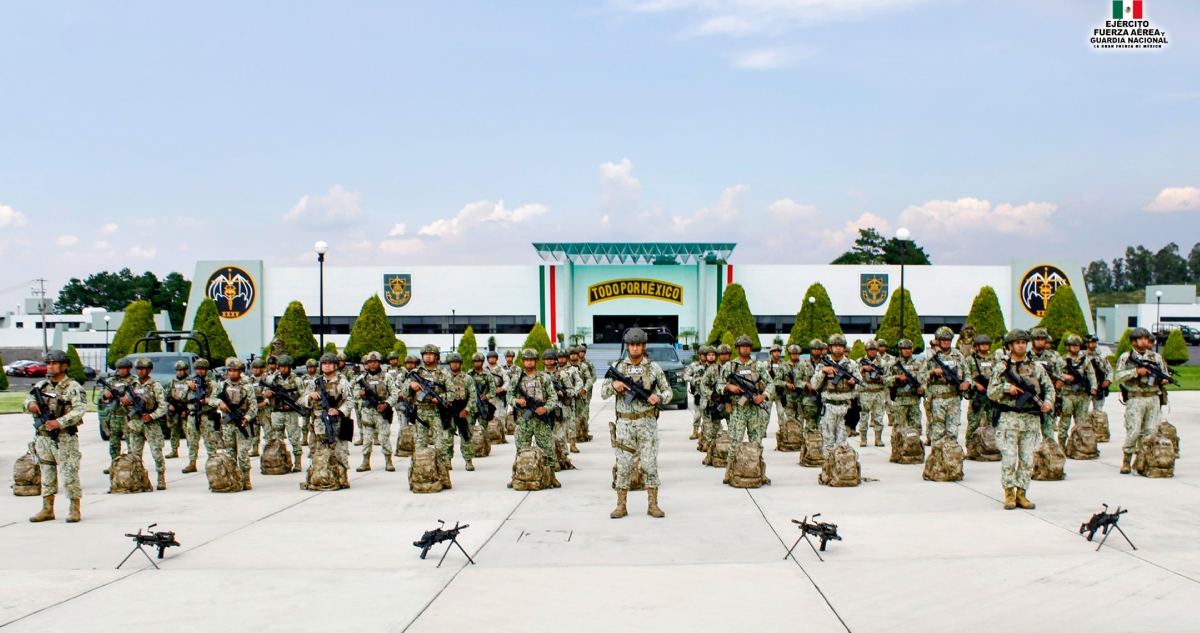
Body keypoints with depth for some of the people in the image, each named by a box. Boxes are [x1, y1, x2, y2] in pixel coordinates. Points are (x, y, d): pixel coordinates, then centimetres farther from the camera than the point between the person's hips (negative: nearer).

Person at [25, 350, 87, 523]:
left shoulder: (73, 387, -7)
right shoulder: (41, 385, 12)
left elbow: (79, 410, -16)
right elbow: (28, 398, 17)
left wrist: (59, 422, -27)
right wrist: (31, 403, -8)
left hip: (65, 438, -6)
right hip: (44, 437, 6)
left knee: (69, 473, -5)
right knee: (46, 474, 12)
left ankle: (75, 509, 2)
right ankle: (47, 509, 20)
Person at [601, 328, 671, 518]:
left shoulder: (653, 367, 2)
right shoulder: (618, 367, 4)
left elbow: (668, 391, 7)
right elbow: (604, 393, 5)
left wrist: (659, 397, -14)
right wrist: (613, 384, -15)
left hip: (647, 422, -1)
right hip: (625, 422, 1)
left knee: (650, 464, 1)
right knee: (623, 465, 2)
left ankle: (653, 504, 9)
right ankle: (621, 506, 9)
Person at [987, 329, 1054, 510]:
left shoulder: (1036, 366, 10)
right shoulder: (1001, 366, 3)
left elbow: (1049, 387, 14)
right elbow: (991, 393, 1)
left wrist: (1048, 401, -5)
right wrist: (1006, 388, -15)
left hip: (1031, 419, 3)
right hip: (1009, 419, -3)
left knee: (1027, 460, 4)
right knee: (1009, 458, -5)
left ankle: (1021, 494, 12)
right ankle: (1009, 494, 4)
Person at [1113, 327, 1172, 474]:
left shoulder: (1156, 357, 12)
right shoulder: (1126, 357, 3)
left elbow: (1165, 374, 15)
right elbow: (1117, 377, -6)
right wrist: (1136, 371, -15)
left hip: (1153, 398, 4)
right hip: (1135, 399, -4)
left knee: (1150, 431, 2)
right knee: (1133, 431, -10)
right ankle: (1126, 461, 0)